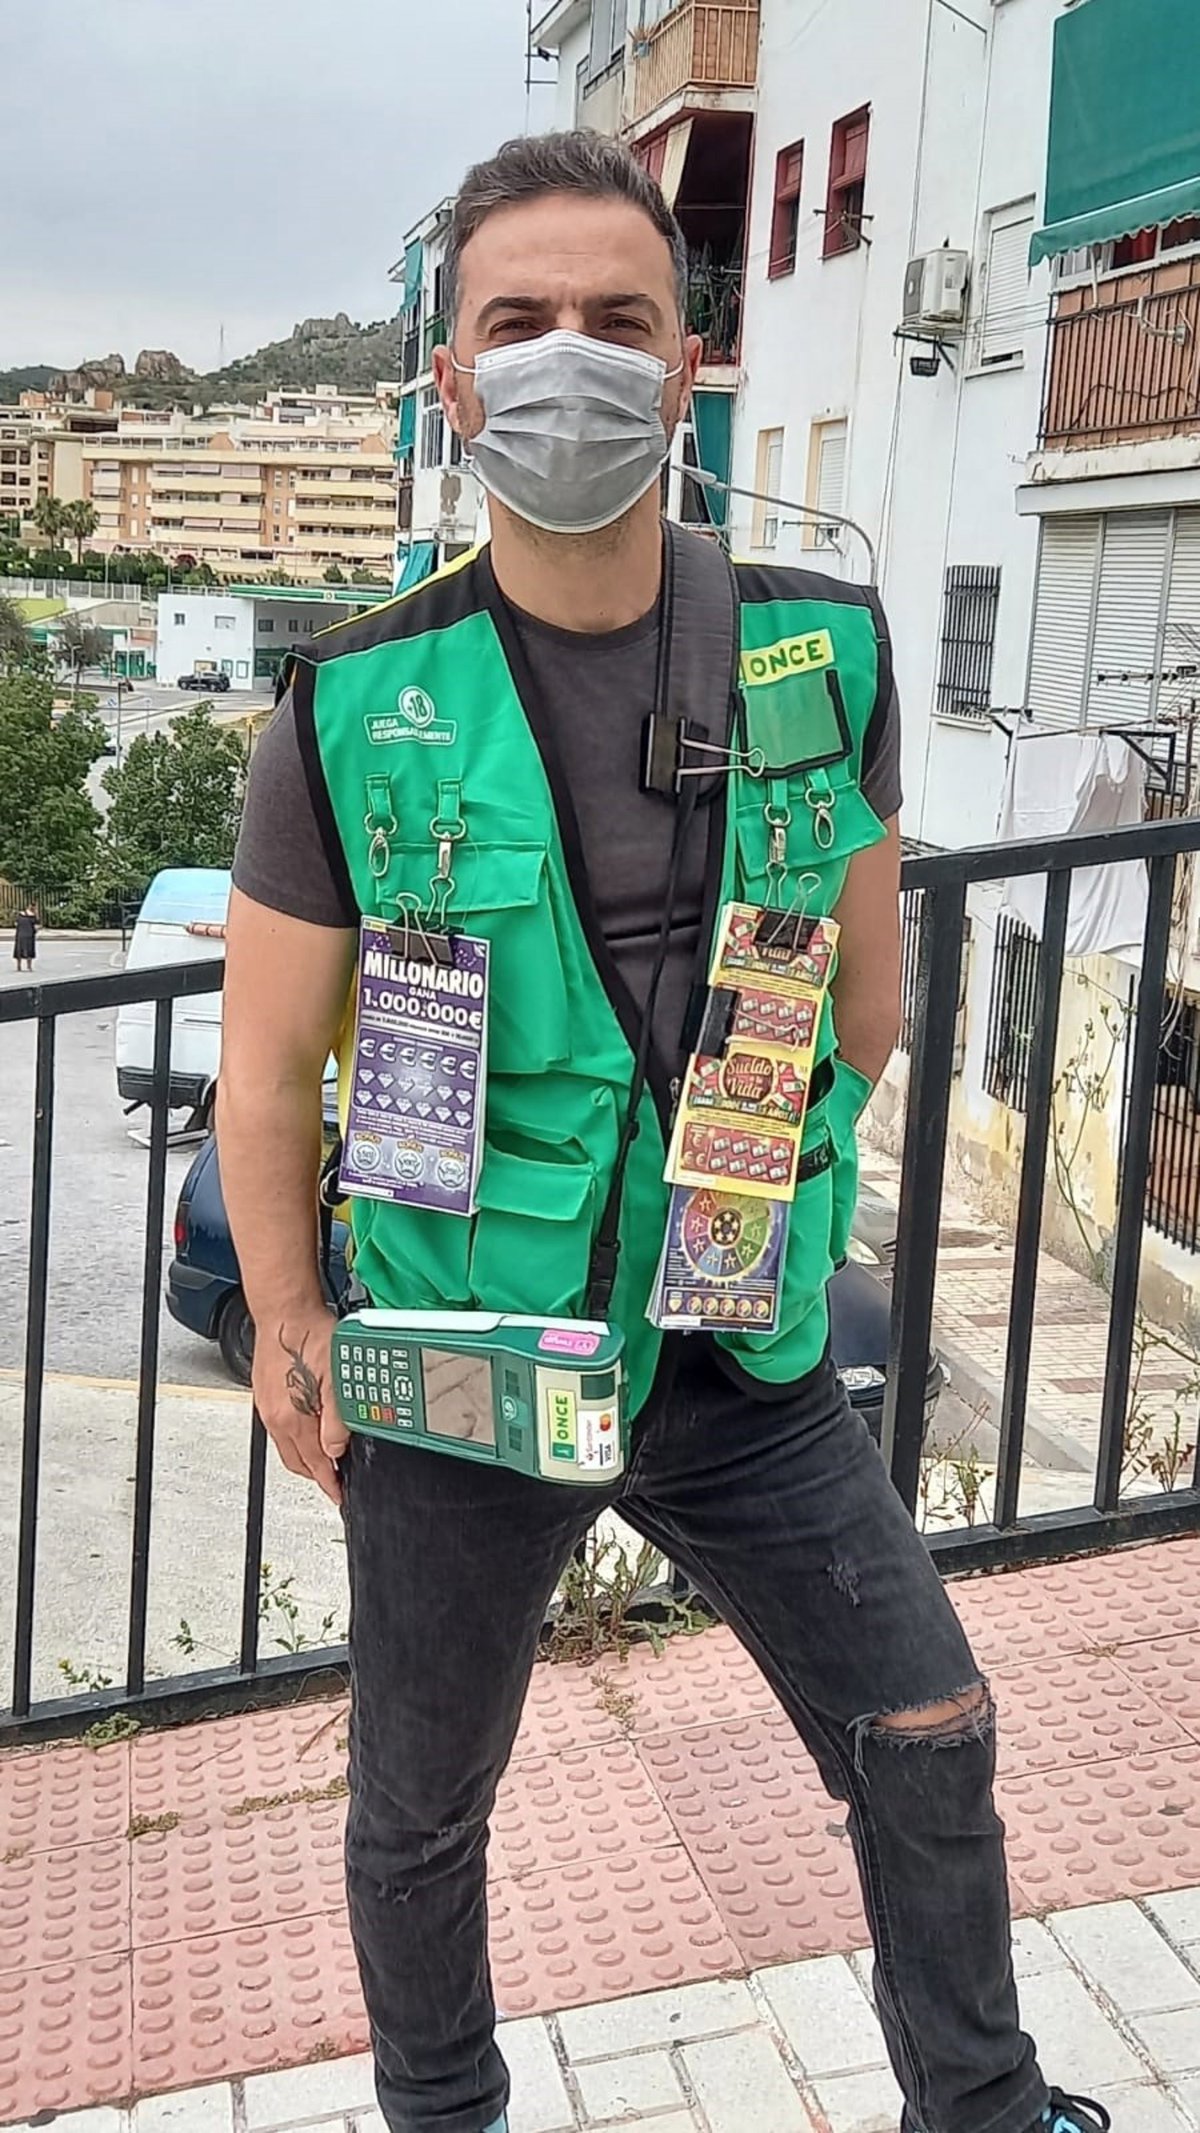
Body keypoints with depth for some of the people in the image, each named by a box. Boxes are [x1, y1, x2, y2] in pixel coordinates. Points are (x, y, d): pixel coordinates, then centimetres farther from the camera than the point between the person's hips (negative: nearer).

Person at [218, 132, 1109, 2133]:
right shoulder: (357, 713, -12)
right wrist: (293, 1344, -3)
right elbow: (265, 1074, -5)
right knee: (423, 1806, 17)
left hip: (747, 1355, 2)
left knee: (930, 1741, 14)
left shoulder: (822, 658, -5)